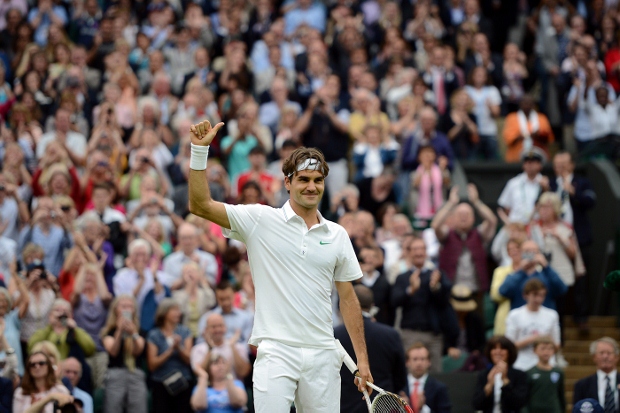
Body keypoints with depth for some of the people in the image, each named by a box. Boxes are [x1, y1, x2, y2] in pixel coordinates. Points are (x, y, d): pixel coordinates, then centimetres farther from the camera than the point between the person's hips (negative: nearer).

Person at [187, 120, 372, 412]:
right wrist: (200, 149, -13)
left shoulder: (337, 235, 11)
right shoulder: (260, 220, 2)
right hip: (276, 352, -3)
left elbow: (348, 299, 15)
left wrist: (362, 358, 10)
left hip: (322, 355, 4)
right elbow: (201, 206, -4)